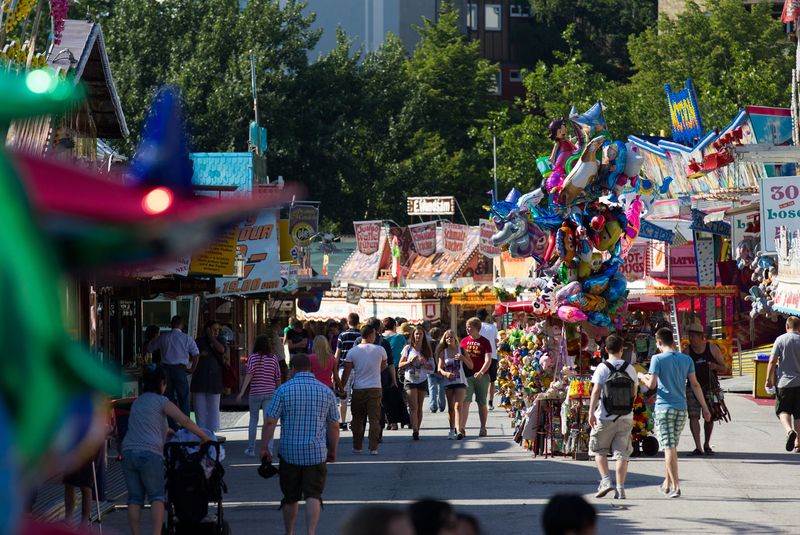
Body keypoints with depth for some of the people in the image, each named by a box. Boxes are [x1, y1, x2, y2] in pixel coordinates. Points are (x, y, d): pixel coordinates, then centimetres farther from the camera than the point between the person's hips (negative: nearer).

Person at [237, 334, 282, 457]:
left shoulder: (253, 357, -4)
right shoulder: (274, 358, 2)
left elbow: (249, 374, -16)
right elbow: (278, 378, 4)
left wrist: (242, 391, -19)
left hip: (255, 393, -1)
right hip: (270, 393, 1)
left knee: (253, 420, 13)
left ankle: (251, 449, 18)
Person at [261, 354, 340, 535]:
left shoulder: (284, 390, -4)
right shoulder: (326, 392, 3)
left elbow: (270, 421, -8)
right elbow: (334, 426, 7)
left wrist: (264, 448, -1)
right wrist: (332, 451, 18)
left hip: (290, 452, 0)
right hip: (317, 453, 0)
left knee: (291, 498, 13)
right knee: (313, 496, -4)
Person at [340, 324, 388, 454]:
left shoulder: (353, 351, -3)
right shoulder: (380, 350, -3)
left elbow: (346, 372, -2)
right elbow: (383, 367, 14)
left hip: (358, 389, 1)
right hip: (375, 389, -1)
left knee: (358, 419, 12)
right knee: (374, 419, 1)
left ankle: (357, 447, 17)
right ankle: (373, 448, -5)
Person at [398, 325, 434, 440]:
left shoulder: (427, 350, 6)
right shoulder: (408, 348, 1)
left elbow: (431, 367, 6)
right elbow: (400, 365, 1)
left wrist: (424, 363, -14)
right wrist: (410, 361, -16)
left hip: (422, 380, 3)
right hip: (410, 380, -3)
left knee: (419, 407, 5)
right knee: (413, 407, -13)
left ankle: (416, 431, 11)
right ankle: (415, 431, -21)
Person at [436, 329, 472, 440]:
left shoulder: (461, 350, 1)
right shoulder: (443, 353, 4)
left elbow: (471, 366, 3)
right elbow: (439, 369, 1)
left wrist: (463, 358, -14)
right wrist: (446, 373, -21)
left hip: (460, 382, -2)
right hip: (448, 382, 2)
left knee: (458, 406, -15)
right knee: (450, 408, 8)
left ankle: (459, 430, -26)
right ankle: (452, 430, 18)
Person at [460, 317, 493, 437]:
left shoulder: (484, 342, -1)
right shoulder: (464, 341, 8)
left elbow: (488, 360, -10)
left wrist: (481, 372, -25)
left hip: (481, 376, -2)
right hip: (467, 376, 2)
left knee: (482, 403, 8)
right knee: (465, 401, -11)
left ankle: (483, 428, 18)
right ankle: (462, 427, -19)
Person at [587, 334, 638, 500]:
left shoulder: (602, 368, -5)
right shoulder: (630, 369, 5)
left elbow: (596, 391, -12)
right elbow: (634, 393, 10)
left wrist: (591, 412, -11)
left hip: (605, 417, -3)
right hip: (626, 417, 3)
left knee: (599, 449, 11)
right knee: (622, 452, 4)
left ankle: (605, 480, -5)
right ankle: (620, 488, 0)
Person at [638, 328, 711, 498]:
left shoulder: (658, 359, -7)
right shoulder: (686, 360, 6)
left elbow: (651, 384, -12)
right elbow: (695, 385, 5)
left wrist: (642, 377, 10)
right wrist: (705, 408, 9)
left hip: (664, 407, -5)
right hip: (681, 408, 5)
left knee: (669, 447, -5)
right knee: (672, 447, 16)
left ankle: (675, 486, -12)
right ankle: (667, 484, 26)